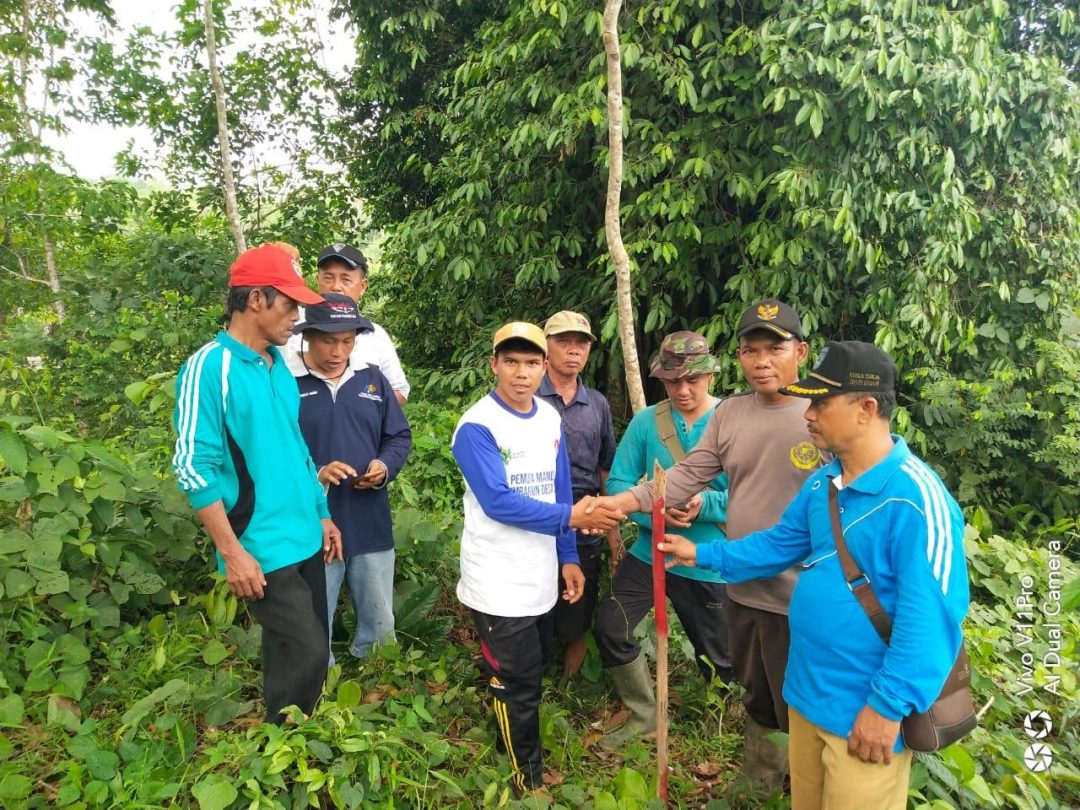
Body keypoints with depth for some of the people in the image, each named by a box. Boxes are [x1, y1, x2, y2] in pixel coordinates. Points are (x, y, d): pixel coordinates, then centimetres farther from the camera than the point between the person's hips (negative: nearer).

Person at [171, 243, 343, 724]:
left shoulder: (278, 366, 9)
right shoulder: (209, 367, -14)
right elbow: (195, 468, -16)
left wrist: (322, 515, 16)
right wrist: (232, 552, -18)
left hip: (304, 539, 8)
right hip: (262, 548, -7)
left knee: (302, 653, 16)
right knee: (306, 653, -5)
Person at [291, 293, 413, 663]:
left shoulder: (373, 379, 6)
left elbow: (400, 437, 11)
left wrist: (385, 466, -9)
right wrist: (314, 475, -24)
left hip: (371, 526, 5)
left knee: (380, 625, 19)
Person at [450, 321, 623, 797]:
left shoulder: (550, 419, 4)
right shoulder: (477, 426, -17)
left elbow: (559, 491, 10)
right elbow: (499, 502, -24)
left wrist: (568, 558, 9)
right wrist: (571, 517, -28)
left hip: (541, 577, 7)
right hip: (499, 583, -6)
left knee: (531, 674, 21)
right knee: (517, 684, 7)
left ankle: (524, 756, 43)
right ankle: (528, 778, 28)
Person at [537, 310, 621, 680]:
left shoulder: (598, 404, 9)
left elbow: (607, 470, 15)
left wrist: (613, 527, 12)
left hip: (584, 528, 4)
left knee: (577, 614, 14)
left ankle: (571, 677, 35)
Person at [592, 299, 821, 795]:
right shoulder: (729, 413, 2)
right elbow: (688, 475, 0)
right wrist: (623, 502, -12)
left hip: (803, 596, -5)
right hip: (742, 589, 6)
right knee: (756, 699, 26)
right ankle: (760, 780, 50)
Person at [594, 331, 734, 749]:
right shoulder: (646, 421, -4)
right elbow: (618, 482, -6)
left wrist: (705, 505, -30)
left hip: (708, 562, -2)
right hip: (649, 553, 3)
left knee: (721, 658, 12)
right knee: (610, 628, -2)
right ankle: (644, 716, 25)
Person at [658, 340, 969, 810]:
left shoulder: (914, 497, -24)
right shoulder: (822, 484, 3)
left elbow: (929, 616, -25)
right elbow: (779, 545, 16)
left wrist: (888, 705, -24)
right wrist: (703, 555, 16)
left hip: (865, 710, -8)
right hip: (807, 691, 8)